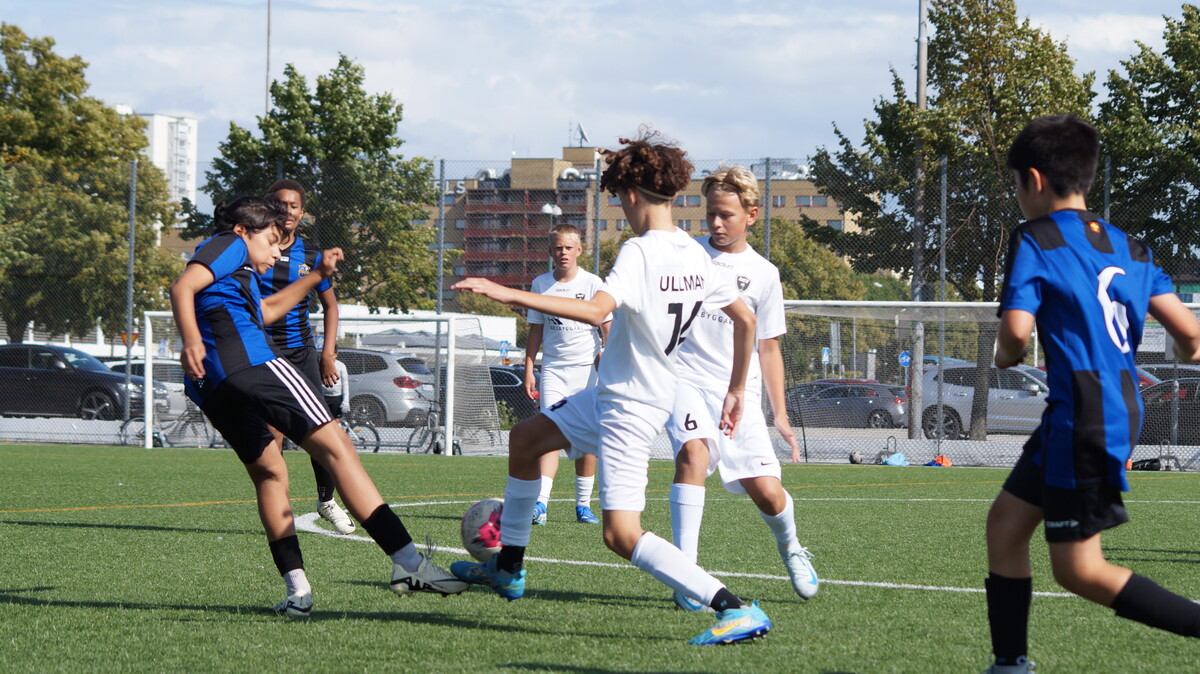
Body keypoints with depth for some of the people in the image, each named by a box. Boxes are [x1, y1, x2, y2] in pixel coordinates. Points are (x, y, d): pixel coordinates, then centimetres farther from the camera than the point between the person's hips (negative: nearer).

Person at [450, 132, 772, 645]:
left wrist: (509, 294, -36)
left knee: (622, 535, -15)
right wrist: (736, 391, 21)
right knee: (525, 438, 25)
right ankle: (508, 569, 36)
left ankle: (737, 610, -23)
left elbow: (596, 310, -38)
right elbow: (745, 318, 11)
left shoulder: (640, 252, -22)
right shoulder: (694, 254, 4)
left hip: (628, 406, -10)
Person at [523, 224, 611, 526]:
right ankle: (540, 504, -21)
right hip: (553, 368, 1)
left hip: (587, 368, -1)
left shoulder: (592, 283, -1)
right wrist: (529, 369, 6)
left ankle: (583, 504, 15)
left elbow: (608, 327, -1)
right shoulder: (540, 284, 6)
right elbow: (535, 330, 12)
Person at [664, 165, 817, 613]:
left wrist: (780, 415, 12)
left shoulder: (763, 274, 7)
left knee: (767, 492, -6)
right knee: (693, 451, -31)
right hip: (685, 379, -1)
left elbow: (768, 347, 14)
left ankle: (790, 549, 30)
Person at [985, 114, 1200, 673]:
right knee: (1006, 522, 17)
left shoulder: (1034, 242, -8)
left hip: (1085, 424, -9)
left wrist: (1005, 356, 3)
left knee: (1080, 570, -1)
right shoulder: (1129, 248, 12)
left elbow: (1017, 330, -20)